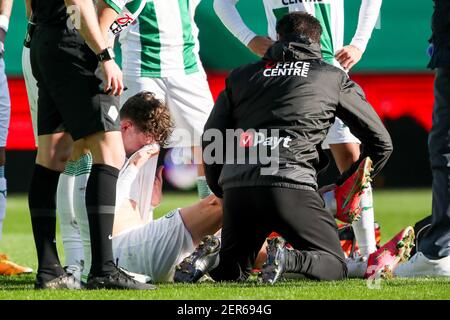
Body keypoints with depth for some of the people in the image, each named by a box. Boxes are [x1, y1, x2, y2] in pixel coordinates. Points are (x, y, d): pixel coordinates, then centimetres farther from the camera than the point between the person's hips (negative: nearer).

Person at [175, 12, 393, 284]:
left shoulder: (240, 76, 25)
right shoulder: (334, 78, 19)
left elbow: (211, 138, 18)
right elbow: (381, 142, 21)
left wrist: (221, 191, 29)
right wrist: (343, 187, 32)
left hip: (236, 188, 3)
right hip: (292, 185, -3)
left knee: (230, 272, 22)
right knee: (335, 268, 6)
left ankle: (212, 257, -12)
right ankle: (287, 260, -25)